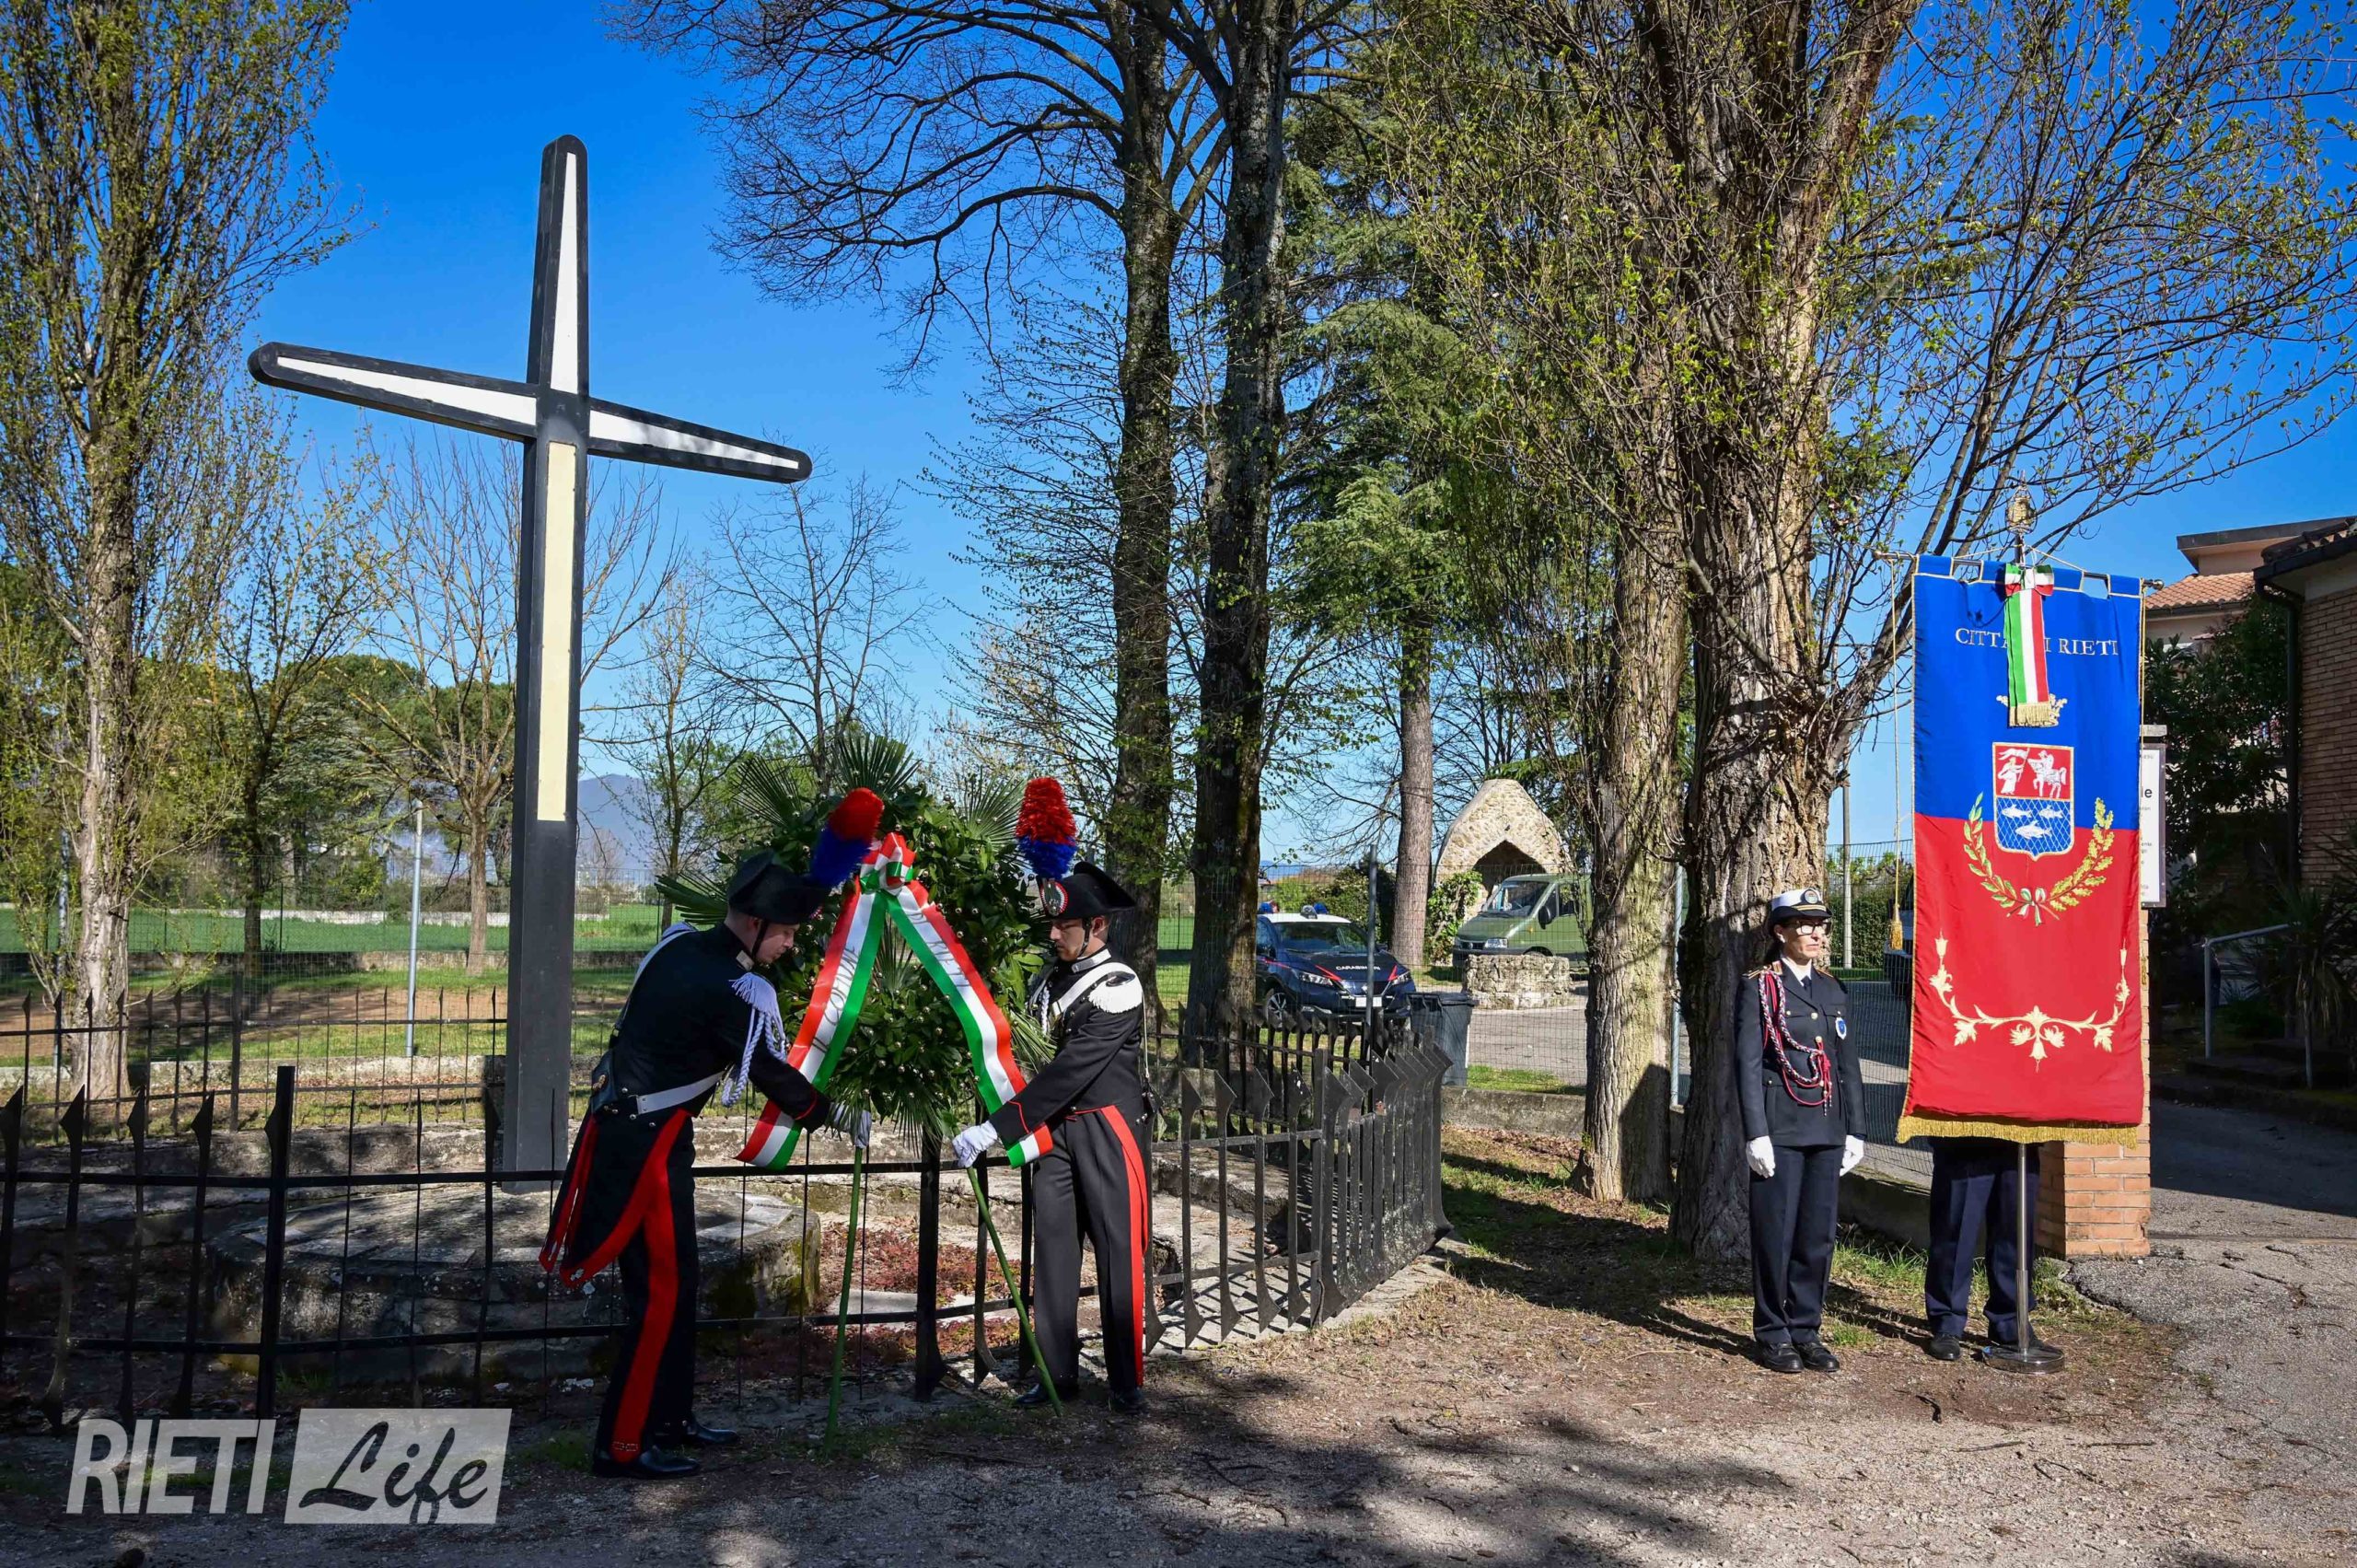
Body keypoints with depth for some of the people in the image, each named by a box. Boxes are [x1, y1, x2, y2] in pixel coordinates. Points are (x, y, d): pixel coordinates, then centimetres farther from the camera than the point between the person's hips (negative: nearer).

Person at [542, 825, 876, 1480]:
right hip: (648, 1143, -9)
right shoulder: (730, 990, -21)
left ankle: (669, 1417, 25)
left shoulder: (681, 946, 4)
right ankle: (622, 1445, 2)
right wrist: (836, 1115, -1)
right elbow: (772, 1076, -13)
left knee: (672, 1280, 16)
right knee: (662, 1289, -4)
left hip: (624, 1125, 9)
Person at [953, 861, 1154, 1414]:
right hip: (1052, 1131, 7)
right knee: (1054, 1250, 7)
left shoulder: (1118, 987, -14)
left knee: (1119, 1256, -2)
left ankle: (1128, 1382, 5)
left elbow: (1071, 1069, -22)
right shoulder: (1046, 983, 10)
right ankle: (1057, 1373, 15)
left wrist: (997, 1128, -25)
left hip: (1107, 1132, -6)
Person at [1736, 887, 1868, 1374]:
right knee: (1775, 1234, 0)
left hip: (1827, 1133, 5)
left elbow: (1848, 1066, 16)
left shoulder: (1834, 992, 14)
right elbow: (1748, 1065, -8)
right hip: (1780, 1132, -5)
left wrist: (1855, 1132, 11)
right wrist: (1756, 1134, -13)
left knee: (1818, 1235, 8)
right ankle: (1772, 1334, 10)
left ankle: (1806, 1330, 19)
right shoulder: (1759, 989, -3)